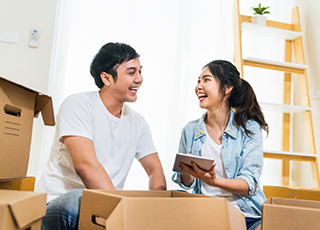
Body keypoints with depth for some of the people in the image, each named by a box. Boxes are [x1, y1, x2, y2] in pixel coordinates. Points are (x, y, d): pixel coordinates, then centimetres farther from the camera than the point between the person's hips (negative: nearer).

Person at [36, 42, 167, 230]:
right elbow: (85, 165, -24)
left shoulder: (137, 122, 9)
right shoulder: (78, 105, -11)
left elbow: (155, 169, 9)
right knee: (81, 200, -38)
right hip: (58, 203, -4)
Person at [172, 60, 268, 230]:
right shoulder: (190, 130, 7)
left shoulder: (249, 127, -2)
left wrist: (214, 181, -27)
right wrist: (187, 172, -13)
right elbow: (187, 184, 11)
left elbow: (250, 184, -8)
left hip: (245, 214, -1)